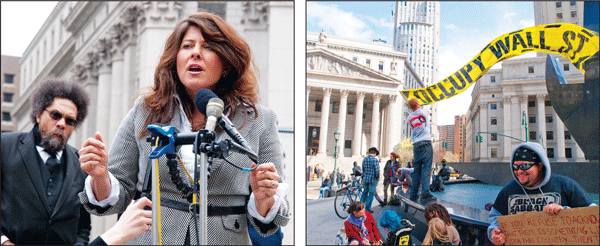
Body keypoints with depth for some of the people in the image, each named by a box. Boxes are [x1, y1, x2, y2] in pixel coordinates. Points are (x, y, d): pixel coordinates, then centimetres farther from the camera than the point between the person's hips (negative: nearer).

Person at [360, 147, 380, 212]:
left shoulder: (364, 159, 7)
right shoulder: (375, 159, -14)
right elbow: (377, 170, -15)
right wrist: (377, 178, -1)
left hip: (365, 178, 6)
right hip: (373, 179, -6)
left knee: (364, 192, 17)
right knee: (371, 194, 1)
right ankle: (367, 209, 2)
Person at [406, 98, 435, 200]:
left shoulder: (409, 118, 10)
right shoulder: (424, 112, 3)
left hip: (416, 145, 4)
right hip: (426, 144, -4)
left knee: (416, 169, 7)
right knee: (426, 168, -8)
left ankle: (414, 193, 5)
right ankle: (425, 192, -16)